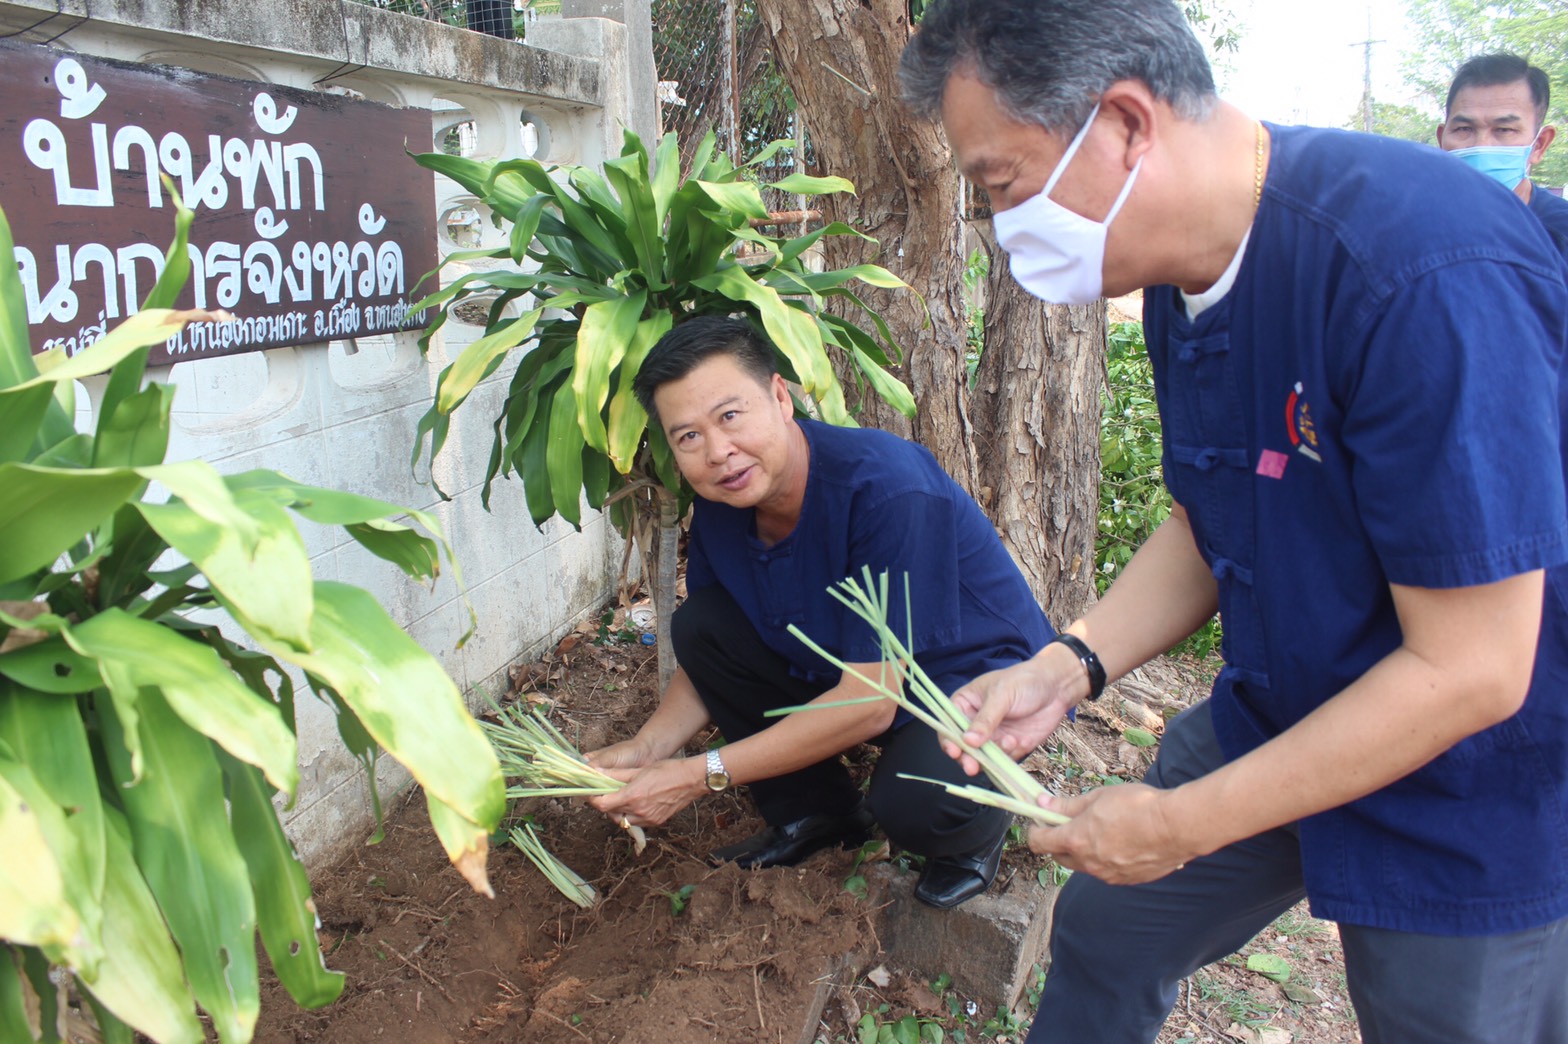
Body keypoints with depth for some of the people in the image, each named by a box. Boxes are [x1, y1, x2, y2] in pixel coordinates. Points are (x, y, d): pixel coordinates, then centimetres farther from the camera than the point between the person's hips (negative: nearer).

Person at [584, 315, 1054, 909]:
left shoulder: (887, 488, -32)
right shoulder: (720, 507, -10)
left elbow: (870, 702, -30)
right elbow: (706, 658, 1)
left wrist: (701, 774, -27)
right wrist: (647, 748, -19)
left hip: (982, 676, -6)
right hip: (845, 671, 7)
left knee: (913, 801, -36)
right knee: (698, 624, -9)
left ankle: (975, 828, 3)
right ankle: (814, 815, 8)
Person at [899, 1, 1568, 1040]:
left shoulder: (1430, 276, -33)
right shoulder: (1181, 275, -6)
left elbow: (1469, 670, -29)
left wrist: (1182, 825, -22)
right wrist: (1069, 665, -9)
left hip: (1474, 785, -7)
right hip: (1278, 716, 7)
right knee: (1107, 934, 17)